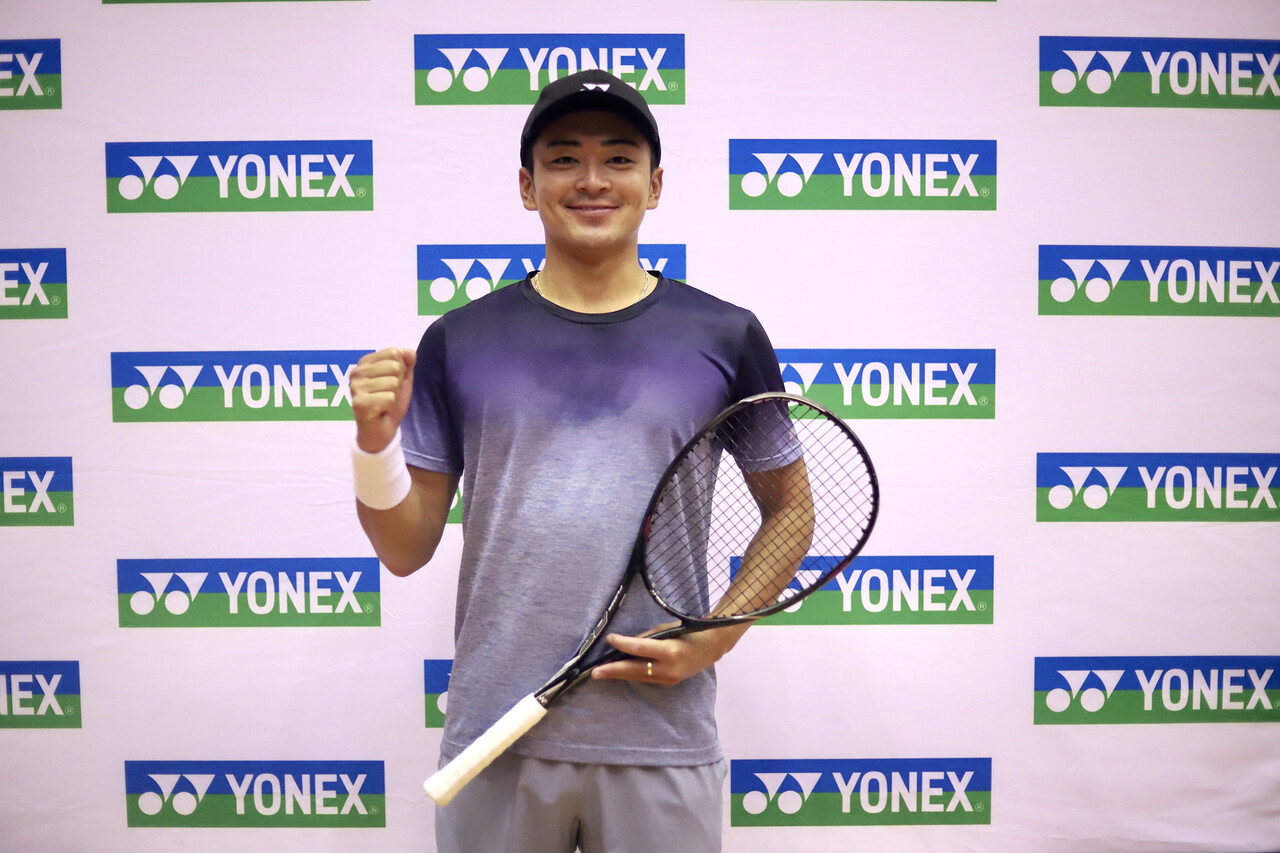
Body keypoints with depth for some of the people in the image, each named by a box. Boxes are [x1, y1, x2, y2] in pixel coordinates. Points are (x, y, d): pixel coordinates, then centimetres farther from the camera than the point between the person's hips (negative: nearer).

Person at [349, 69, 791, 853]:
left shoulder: (728, 338, 0)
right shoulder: (459, 340, 2)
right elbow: (406, 551, 5)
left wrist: (719, 633, -7)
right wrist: (376, 441, -13)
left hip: (662, 739, 0)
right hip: (493, 738, 1)